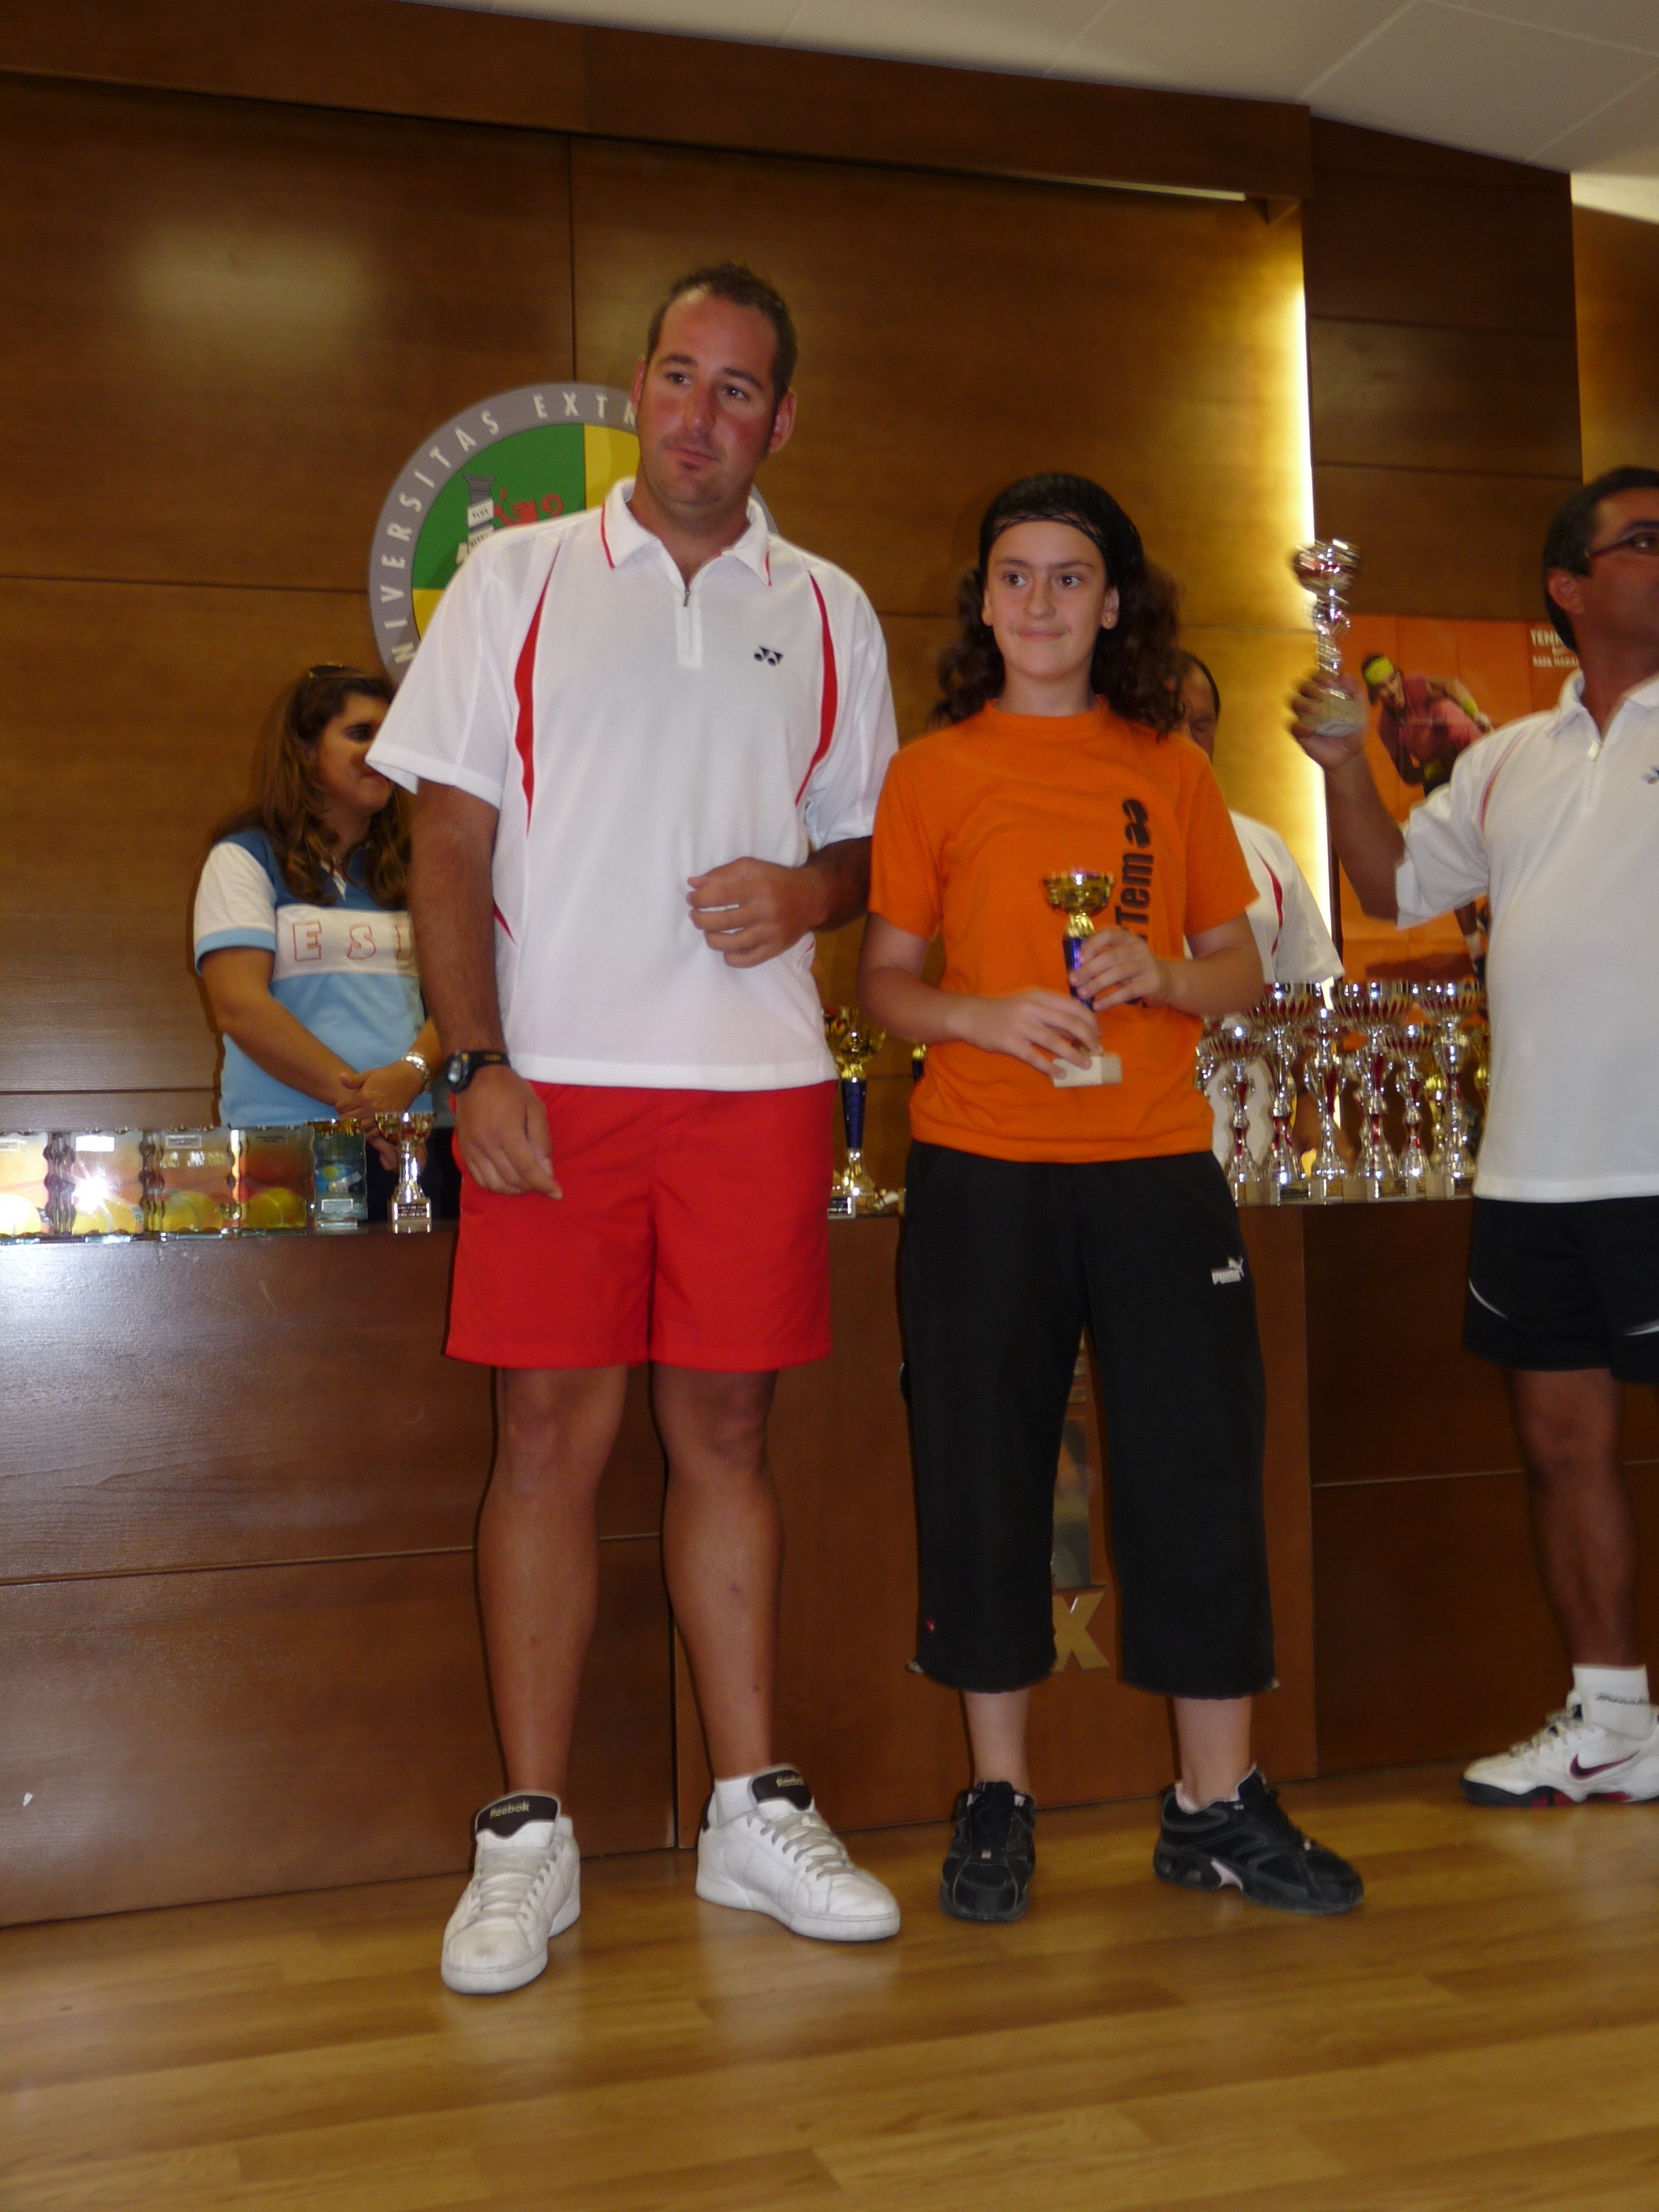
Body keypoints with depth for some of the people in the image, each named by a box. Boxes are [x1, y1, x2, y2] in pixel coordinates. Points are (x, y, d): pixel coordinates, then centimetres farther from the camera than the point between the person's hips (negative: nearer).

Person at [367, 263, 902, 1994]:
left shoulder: (827, 614, 14)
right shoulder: (518, 579, 8)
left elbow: (868, 845, 18)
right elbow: (451, 842, 3)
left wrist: (803, 894, -6)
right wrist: (477, 1066, -9)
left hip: (759, 1083, 2)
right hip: (556, 1080, -1)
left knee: (723, 1429, 6)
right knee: (550, 1435, -1)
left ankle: (753, 1812, 16)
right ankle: (529, 1837, 10)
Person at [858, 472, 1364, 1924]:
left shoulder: (1174, 769, 10)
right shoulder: (932, 771, 6)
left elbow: (1241, 967, 12)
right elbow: (884, 979, 5)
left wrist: (1161, 975, -9)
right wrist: (989, 1017, -14)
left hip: (1156, 1164, 2)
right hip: (980, 1170, -1)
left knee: (1199, 1471, 2)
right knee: (985, 1477, 4)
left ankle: (1218, 1805, 17)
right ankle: (999, 1800, 19)